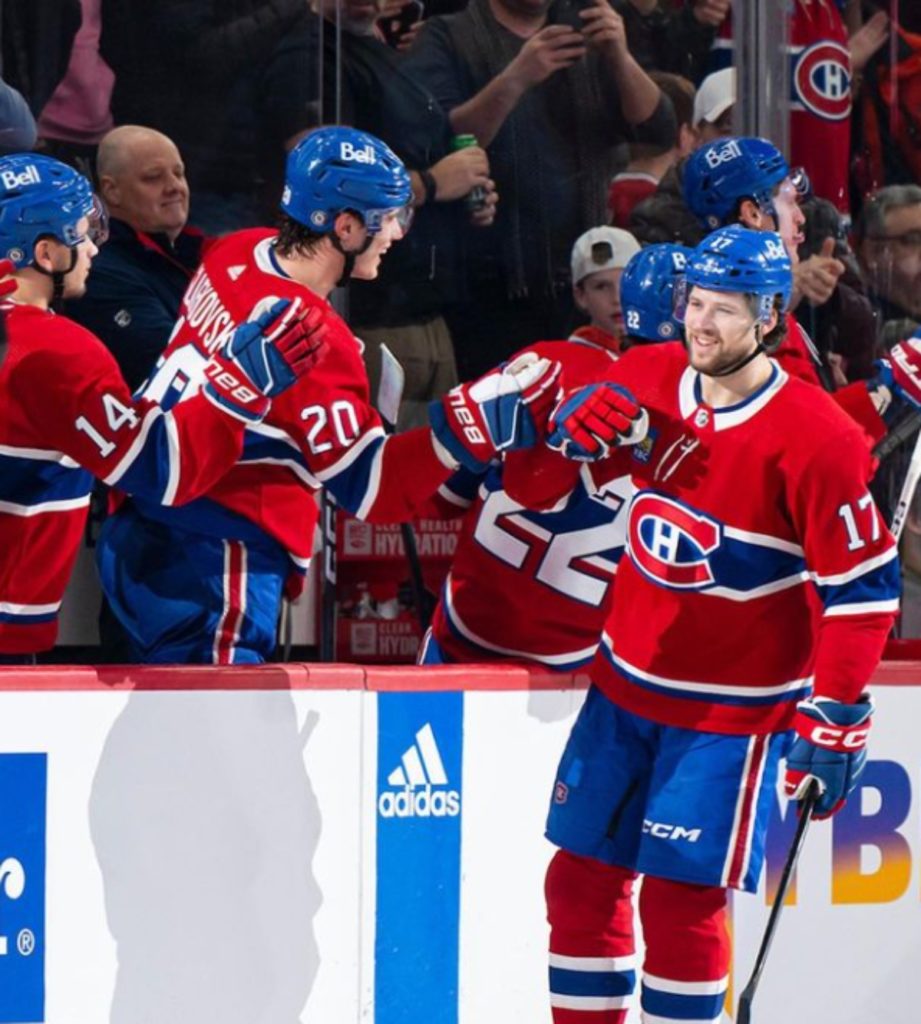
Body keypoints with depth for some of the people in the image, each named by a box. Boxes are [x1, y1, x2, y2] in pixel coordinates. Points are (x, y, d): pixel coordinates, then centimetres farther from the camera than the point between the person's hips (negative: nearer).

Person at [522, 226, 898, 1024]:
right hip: (626, 682, 6)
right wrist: (574, 433, -9)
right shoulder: (645, 382, -1)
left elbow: (863, 585, -15)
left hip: (734, 709, -6)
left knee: (681, 898, -8)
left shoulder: (815, 440, -18)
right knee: (582, 877, 9)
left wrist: (837, 715, -16)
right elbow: (551, 486, 14)